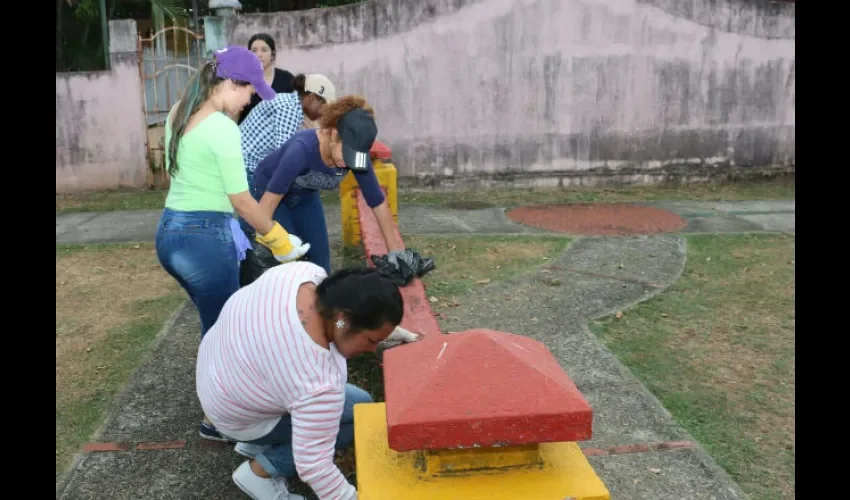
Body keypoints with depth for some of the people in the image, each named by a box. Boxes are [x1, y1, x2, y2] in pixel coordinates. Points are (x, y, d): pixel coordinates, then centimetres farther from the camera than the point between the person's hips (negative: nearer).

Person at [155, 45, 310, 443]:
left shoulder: (178, 115, 9)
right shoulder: (223, 128, -17)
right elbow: (241, 200, -16)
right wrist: (276, 237, -2)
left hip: (169, 231, 9)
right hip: (205, 236, -9)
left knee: (215, 320, 22)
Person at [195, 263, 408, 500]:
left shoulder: (305, 273, -21)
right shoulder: (318, 383, -39)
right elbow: (314, 467, -31)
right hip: (239, 416, -7)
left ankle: (256, 443, 19)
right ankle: (260, 471, 2)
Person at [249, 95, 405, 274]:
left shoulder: (356, 153, -25)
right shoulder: (303, 148, -40)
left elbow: (378, 202, -18)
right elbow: (270, 198, -37)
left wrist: (396, 252, -18)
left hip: (306, 196, 5)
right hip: (269, 190, -5)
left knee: (320, 264, 4)